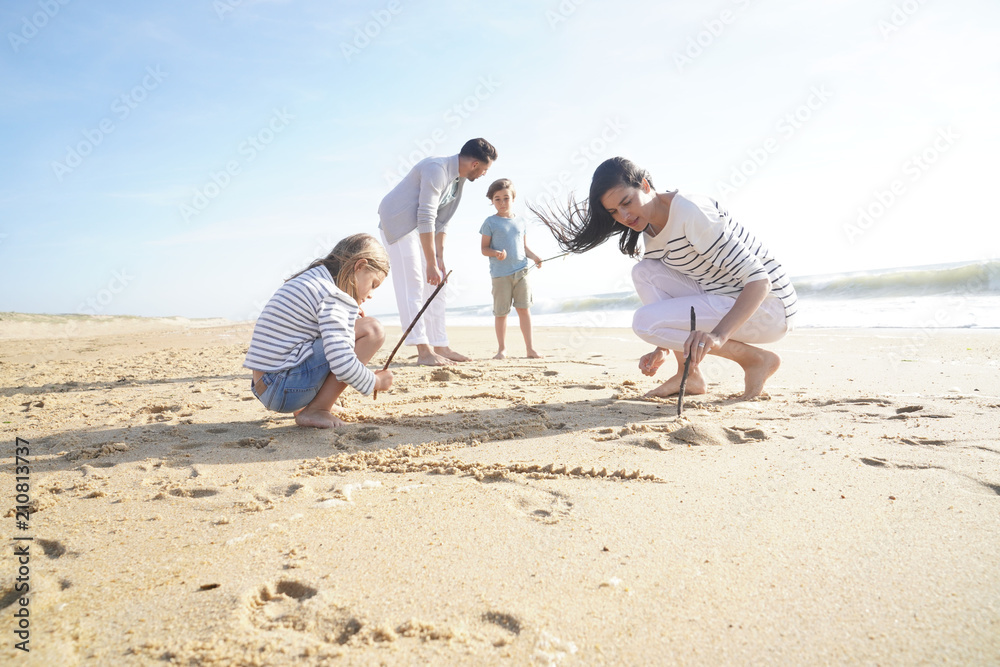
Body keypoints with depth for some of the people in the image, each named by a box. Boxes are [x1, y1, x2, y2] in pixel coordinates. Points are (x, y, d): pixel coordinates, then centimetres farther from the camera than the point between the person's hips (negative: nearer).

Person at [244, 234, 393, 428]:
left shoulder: (309, 280, 17)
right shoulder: (333, 296, -13)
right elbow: (342, 364, -22)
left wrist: (349, 317, 17)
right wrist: (376, 382, -4)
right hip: (287, 390, -10)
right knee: (372, 329, -10)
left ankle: (304, 406, 13)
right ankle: (314, 411, -7)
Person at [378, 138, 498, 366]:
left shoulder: (458, 178, 6)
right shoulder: (437, 170, -24)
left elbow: (441, 220, 10)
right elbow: (426, 218, -29)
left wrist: (439, 258, 6)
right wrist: (432, 264, -29)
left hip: (420, 227, 10)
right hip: (398, 222, -10)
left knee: (434, 286, 6)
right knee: (412, 285, -15)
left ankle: (440, 347, 9)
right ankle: (424, 351, -17)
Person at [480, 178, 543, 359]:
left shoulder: (520, 221, 13)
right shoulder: (491, 222, 1)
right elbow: (484, 248, 0)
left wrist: (534, 257, 1)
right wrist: (496, 253, -19)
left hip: (521, 271, 3)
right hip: (500, 274, -3)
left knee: (524, 308, 0)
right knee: (501, 312, 2)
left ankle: (529, 348, 7)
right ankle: (502, 348, 16)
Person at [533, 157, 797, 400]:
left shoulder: (690, 212, -23)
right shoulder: (650, 230, 5)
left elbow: (758, 279, -28)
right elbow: (671, 298, 13)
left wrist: (720, 334, -42)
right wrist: (661, 349, 1)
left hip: (768, 304, -9)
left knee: (644, 321, -21)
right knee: (644, 272, -5)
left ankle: (758, 359, -9)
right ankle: (689, 374, -3)